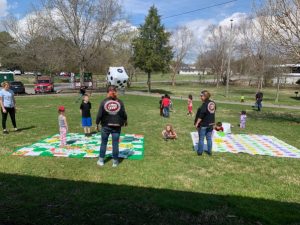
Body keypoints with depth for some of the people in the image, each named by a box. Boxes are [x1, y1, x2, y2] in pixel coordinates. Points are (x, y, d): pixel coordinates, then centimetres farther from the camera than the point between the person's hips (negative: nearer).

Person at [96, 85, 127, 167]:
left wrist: (97, 123, 7)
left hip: (106, 125, 0)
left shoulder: (104, 102, -7)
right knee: (115, 144, 8)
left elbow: (99, 115, -6)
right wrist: (125, 121, 18)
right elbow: (124, 114, -1)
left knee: (103, 143, 13)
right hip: (117, 126, 0)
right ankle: (115, 161, 16)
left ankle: (101, 160, 21)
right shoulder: (120, 102, -5)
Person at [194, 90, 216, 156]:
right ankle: (209, 151, 23)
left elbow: (201, 116, -22)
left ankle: (200, 151, 14)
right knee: (209, 138, 16)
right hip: (211, 124, 7)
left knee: (201, 138, 5)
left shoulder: (205, 104, -20)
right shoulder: (213, 103, 3)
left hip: (203, 124, -7)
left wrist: (197, 123, -16)